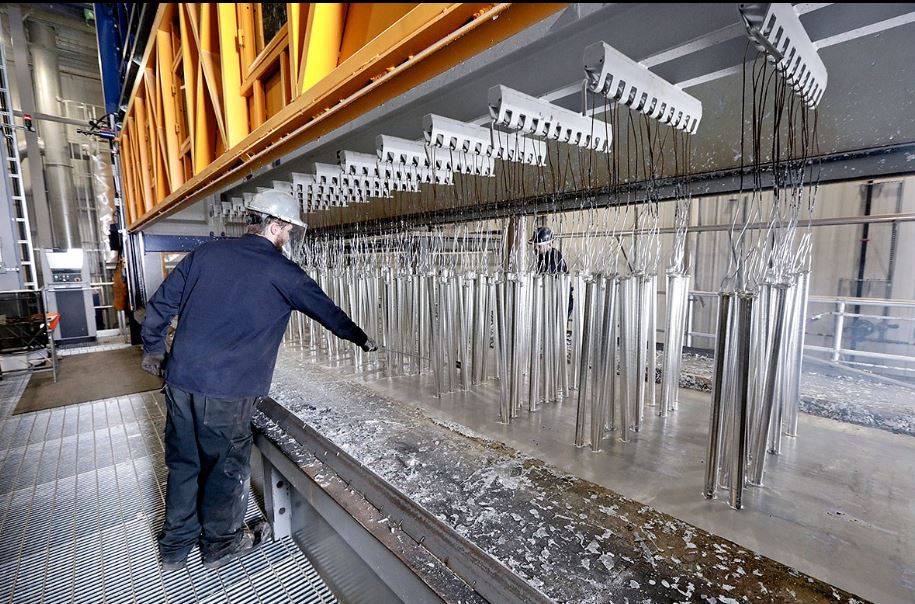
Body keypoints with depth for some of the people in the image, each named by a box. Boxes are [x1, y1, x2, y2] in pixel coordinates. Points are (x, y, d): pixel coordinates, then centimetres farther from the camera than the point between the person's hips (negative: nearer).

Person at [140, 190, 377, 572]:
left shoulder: (208, 252, 6)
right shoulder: (281, 271, -8)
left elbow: (160, 304, 9)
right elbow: (326, 310, 2)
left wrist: (153, 348, 23)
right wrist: (362, 340, 16)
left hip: (179, 379, 6)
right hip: (227, 391, -6)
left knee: (183, 462, 20)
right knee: (227, 466, 14)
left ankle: (174, 547, 38)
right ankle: (220, 545, 34)